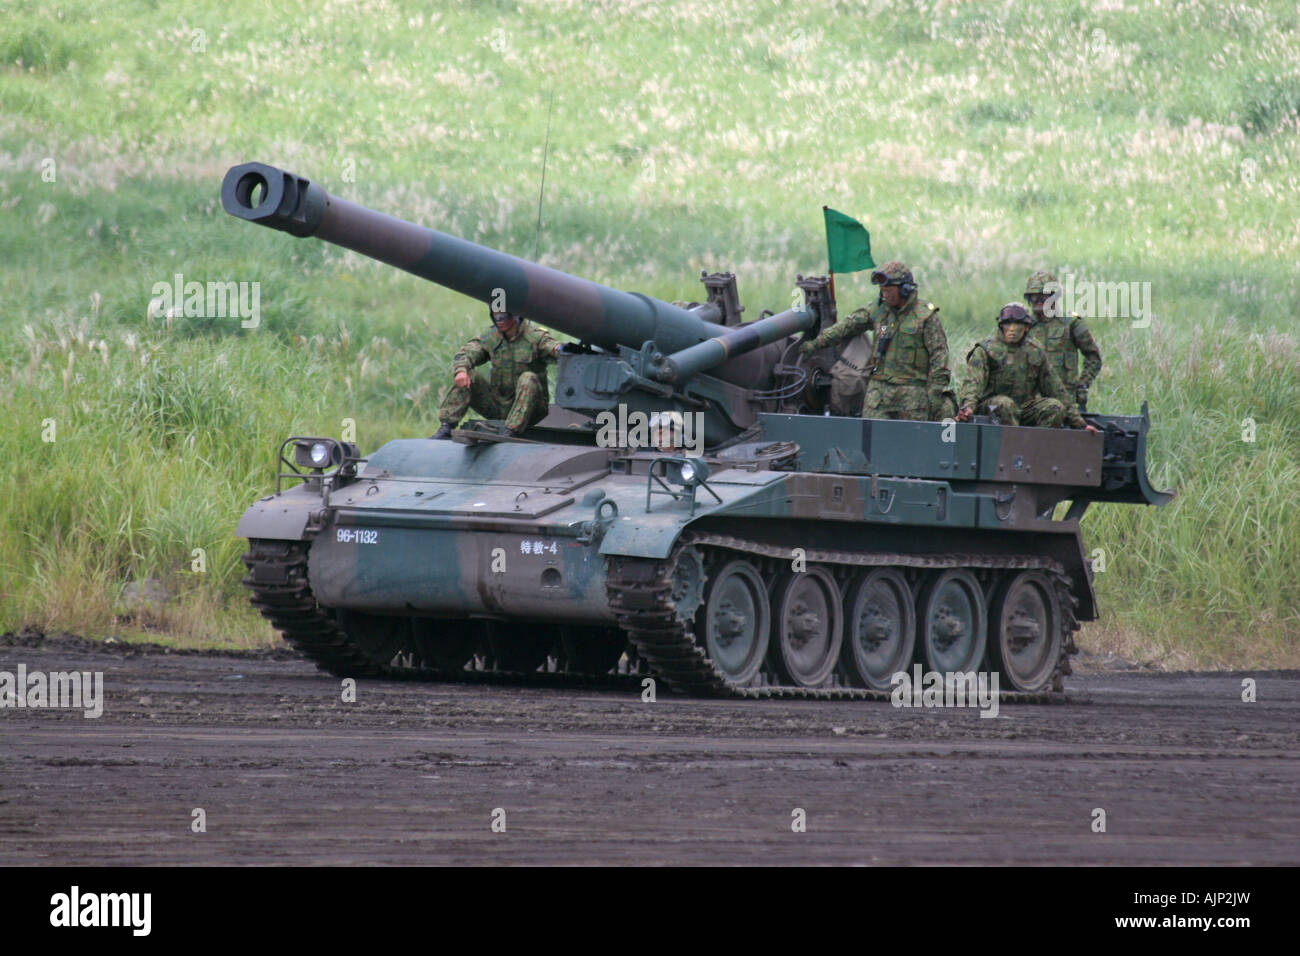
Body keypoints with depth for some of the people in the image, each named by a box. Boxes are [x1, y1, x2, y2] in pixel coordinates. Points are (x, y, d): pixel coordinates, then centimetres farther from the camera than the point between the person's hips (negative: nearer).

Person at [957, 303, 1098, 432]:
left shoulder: (1036, 353, 13)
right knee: (1005, 404, -36)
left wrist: (1078, 423, 14)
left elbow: (1056, 389, 16)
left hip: (1026, 407, 4)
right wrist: (967, 407, -37)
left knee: (1055, 407, -20)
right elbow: (973, 382, -15)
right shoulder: (985, 351, 1)